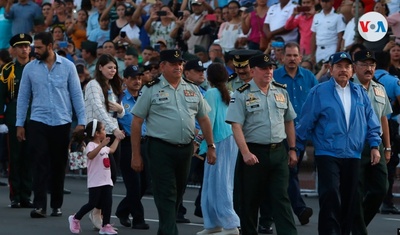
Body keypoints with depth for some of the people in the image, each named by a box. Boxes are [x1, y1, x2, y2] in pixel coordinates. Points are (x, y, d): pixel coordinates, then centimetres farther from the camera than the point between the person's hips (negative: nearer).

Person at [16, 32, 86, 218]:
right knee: (40, 164, -8)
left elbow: (77, 94, 1)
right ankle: (39, 206, -11)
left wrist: (81, 121, -4)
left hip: (62, 123, 0)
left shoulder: (68, 66, -1)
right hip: (38, 123, 0)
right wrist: (19, 124, 3)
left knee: (59, 165, 7)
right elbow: (23, 97, 6)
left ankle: (56, 205, 17)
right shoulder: (30, 68, 2)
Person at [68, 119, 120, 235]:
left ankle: (106, 226, 4)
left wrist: (117, 139, 39)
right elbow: (90, 155, -35)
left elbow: (111, 150, 38)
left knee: (108, 203, 1)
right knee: (92, 203, -4)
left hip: (106, 180, 8)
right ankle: (75, 219, 13)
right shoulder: (91, 145, -13)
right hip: (95, 181, -8)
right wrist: (101, 145, -44)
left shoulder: (103, 146, 17)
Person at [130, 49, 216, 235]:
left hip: (186, 149, 5)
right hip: (160, 149, -5)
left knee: (177, 195, 12)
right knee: (166, 196, -9)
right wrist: (136, 155, -6)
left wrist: (211, 146, 11)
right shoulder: (151, 90, -2)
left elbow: (204, 119, 17)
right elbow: (137, 122, -3)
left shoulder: (193, 90, 12)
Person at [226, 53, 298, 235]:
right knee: (249, 201, 5)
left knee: (281, 198, -2)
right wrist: (246, 153, -22)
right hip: (254, 152, -3)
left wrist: (292, 149, 14)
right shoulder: (242, 95, -4)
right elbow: (236, 126, -12)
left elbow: (289, 121, 18)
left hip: (278, 152, 3)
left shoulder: (281, 92, 11)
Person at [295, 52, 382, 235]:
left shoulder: (359, 93, 11)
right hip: (327, 154, -4)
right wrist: (297, 148, 0)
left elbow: (371, 122, 14)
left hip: (353, 156, 4)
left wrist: (374, 146, 6)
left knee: (349, 200, 7)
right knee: (331, 198, -15)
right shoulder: (319, 92, -1)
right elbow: (305, 123, 0)